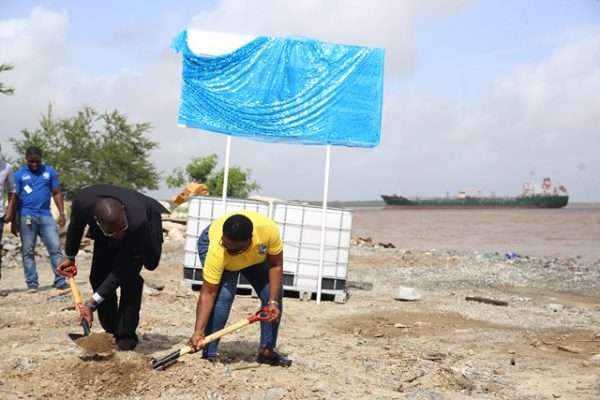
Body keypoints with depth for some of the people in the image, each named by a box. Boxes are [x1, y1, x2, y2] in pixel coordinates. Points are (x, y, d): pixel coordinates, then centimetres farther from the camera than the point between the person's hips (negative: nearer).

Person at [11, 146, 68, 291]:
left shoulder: (50, 172, 8)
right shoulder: (19, 174, 4)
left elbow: (56, 193, 10)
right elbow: (14, 198, 4)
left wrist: (62, 213, 1)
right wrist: (13, 221, 1)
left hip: (45, 216, 1)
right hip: (26, 217, -1)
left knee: (55, 247, -6)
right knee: (28, 251, 3)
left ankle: (60, 280, -4)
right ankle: (32, 283, 9)